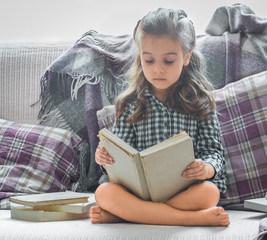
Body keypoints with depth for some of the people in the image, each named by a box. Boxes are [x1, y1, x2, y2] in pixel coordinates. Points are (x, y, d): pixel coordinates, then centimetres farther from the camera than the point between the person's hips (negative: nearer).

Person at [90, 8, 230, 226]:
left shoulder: (200, 102, 6)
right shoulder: (130, 104, 8)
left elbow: (213, 149, 4)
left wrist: (207, 168, -20)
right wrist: (106, 157, -15)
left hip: (187, 190, 0)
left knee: (209, 192, -34)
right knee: (104, 192, -29)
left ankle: (121, 214, -25)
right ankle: (193, 218, -31)